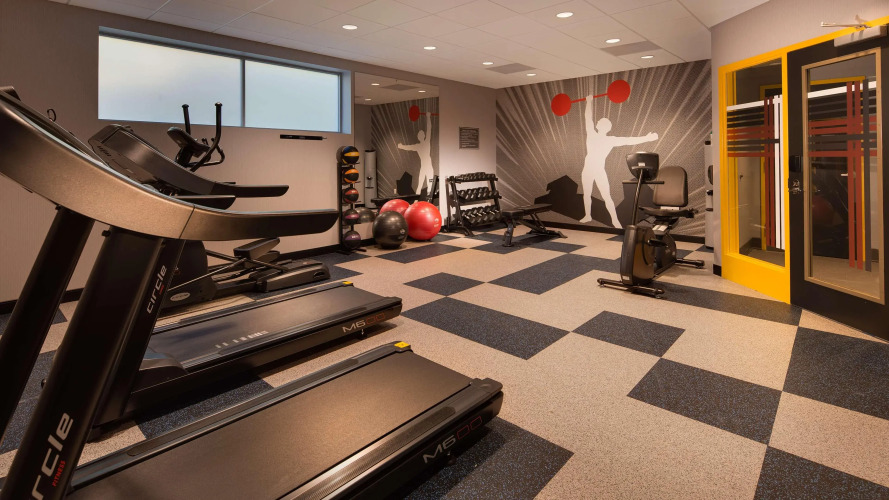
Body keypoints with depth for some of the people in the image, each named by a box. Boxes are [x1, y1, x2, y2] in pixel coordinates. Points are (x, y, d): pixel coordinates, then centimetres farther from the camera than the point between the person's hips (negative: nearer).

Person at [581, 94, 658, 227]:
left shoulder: (611, 140, -7)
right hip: (587, 170, 3)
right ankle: (587, 216, 31)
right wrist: (589, 101, 6)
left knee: (607, 197, -4)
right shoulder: (591, 134, -2)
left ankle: (615, 220, 5)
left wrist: (646, 138, -22)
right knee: (586, 194, 14)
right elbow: (588, 117, 3)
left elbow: (628, 140, -14)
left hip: (599, 171, -3)